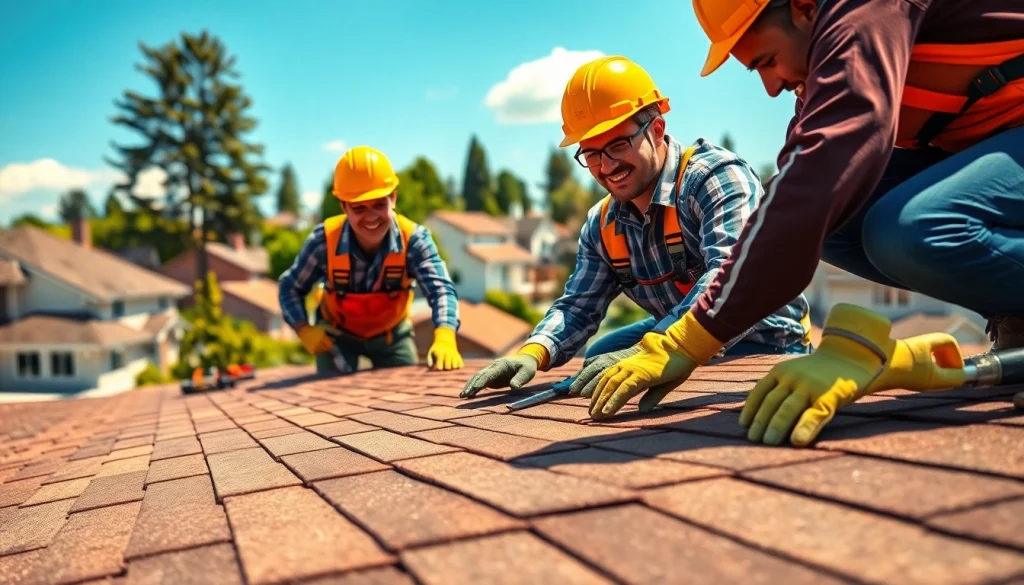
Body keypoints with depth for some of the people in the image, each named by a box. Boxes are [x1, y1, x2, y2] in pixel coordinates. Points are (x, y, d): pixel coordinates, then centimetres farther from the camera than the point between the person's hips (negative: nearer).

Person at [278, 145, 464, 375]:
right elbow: (290, 288, -12)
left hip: (392, 333, 1)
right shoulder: (324, 241, -29)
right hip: (337, 333, -1)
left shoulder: (413, 239, -31)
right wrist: (304, 330, -30)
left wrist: (444, 339, -64)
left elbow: (441, 288, -44)